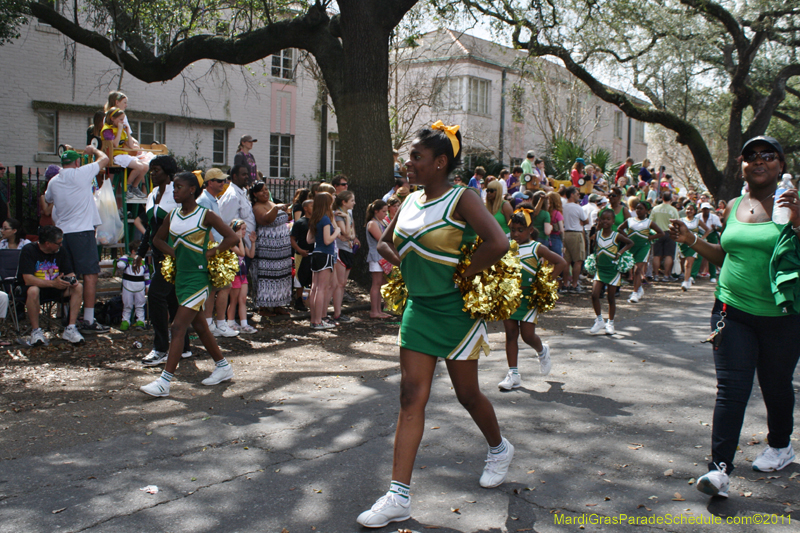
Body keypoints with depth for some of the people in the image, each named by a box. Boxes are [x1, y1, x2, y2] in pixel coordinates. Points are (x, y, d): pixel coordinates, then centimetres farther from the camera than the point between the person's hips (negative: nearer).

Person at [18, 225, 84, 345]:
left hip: (55, 288, 4)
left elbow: (69, 273, 0)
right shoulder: (28, 250, -17)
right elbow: (28, 279, -26)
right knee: (33, 291, -40)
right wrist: (53, 283, -39)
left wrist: (72, 279, -26)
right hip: (35, 285, -4)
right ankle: (35, 331, -23)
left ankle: (70, 329, -21)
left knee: (78, 287, -22)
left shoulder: (61, 251, -3)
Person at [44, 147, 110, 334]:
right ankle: (88, 321, -10)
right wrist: (94, 150, 23)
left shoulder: (53, 182, 10)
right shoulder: (80, 173, -7)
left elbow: (48, 199, 30)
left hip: (62, 232, 7)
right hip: (83, 230, -7)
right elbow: (104, 159, 4)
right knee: (90, 274, -6)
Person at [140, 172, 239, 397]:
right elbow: (158, 239, 21)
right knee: (199, 326, 16)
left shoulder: (205, 215, -9)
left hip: (197, 278, -8)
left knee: (178, 327, -12)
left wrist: (210, 253, -14)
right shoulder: (173, 215, 8)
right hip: (180, 276, 8)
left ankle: (164, 382, -12)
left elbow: (232, 237, -12)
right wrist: (174, 252, 4)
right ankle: (223, 366, 32)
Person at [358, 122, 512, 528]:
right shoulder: (411, 201, 7)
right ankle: (399, 496, 2)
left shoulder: (461, 199, -14)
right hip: (418, 308, 6)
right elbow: (386, 241, 22)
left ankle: (499, 449, 41)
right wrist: (394, 255, 1)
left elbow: (498, 243, -28)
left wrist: (462, 277, -19)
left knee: (467, 393, 10)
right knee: (411, 396, 1)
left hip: (454, 310, -6)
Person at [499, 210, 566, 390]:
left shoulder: (536, 248, -5)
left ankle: (542, 351, 34)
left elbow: (561, 262, -8)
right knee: (510, 334, 4)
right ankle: (513, 374, 9)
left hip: (528, 298, -3)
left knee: (527, 335, -2)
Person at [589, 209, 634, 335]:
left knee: (611, 298, 6)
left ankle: (610, 323, 21)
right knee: (594, 295, -11)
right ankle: (599, 320, 7)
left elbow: (630, 243, 3)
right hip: (600, 269, 2)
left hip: (613, 270, -2)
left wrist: (620, 252, -8)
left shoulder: (616, 236, -8)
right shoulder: (597, 234, 0)